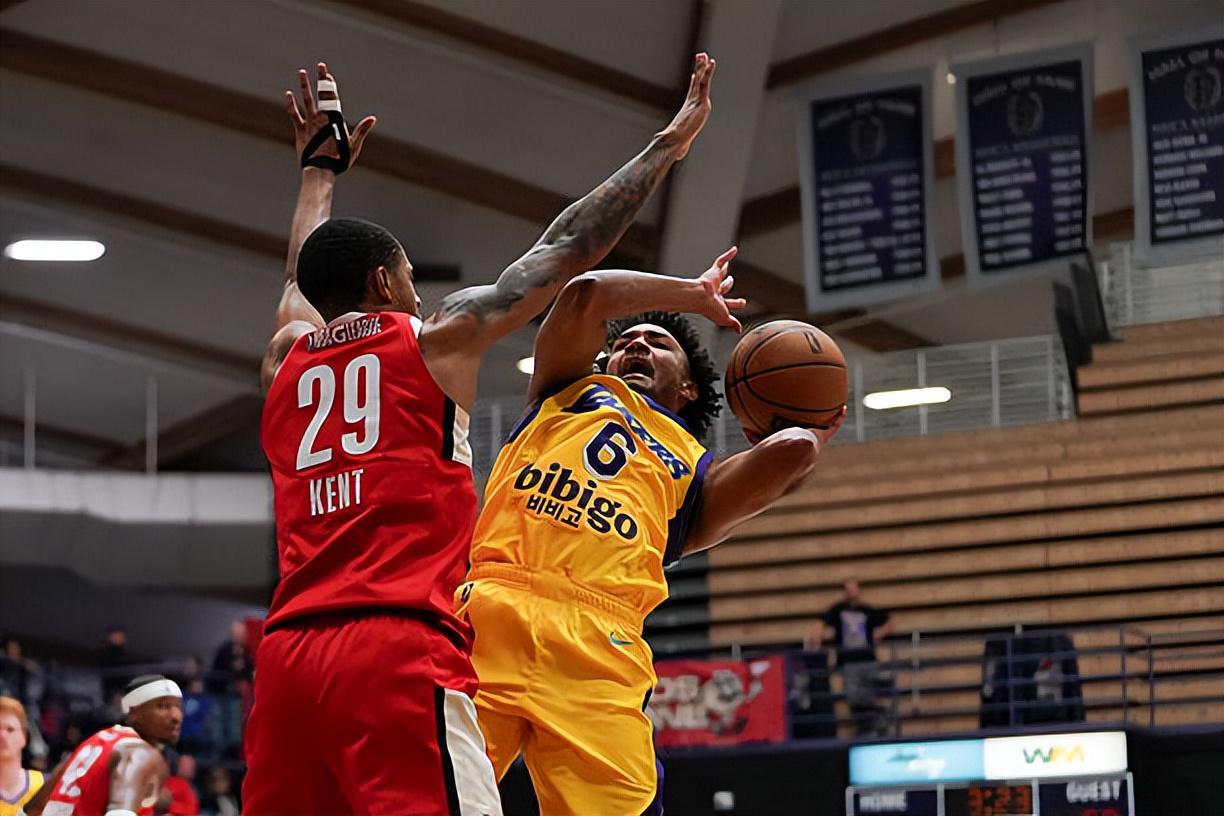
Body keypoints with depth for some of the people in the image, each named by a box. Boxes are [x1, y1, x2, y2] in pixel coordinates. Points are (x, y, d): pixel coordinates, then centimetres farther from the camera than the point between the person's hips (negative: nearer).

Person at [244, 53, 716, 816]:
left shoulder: (285, 356, 21)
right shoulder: (436, 337, 8)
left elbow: (305, 274, 44)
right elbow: (567, 248, 12)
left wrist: (322, 167, 59)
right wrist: (670, 143, 21)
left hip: (288, 657, 6)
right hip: (400, 653, -6)